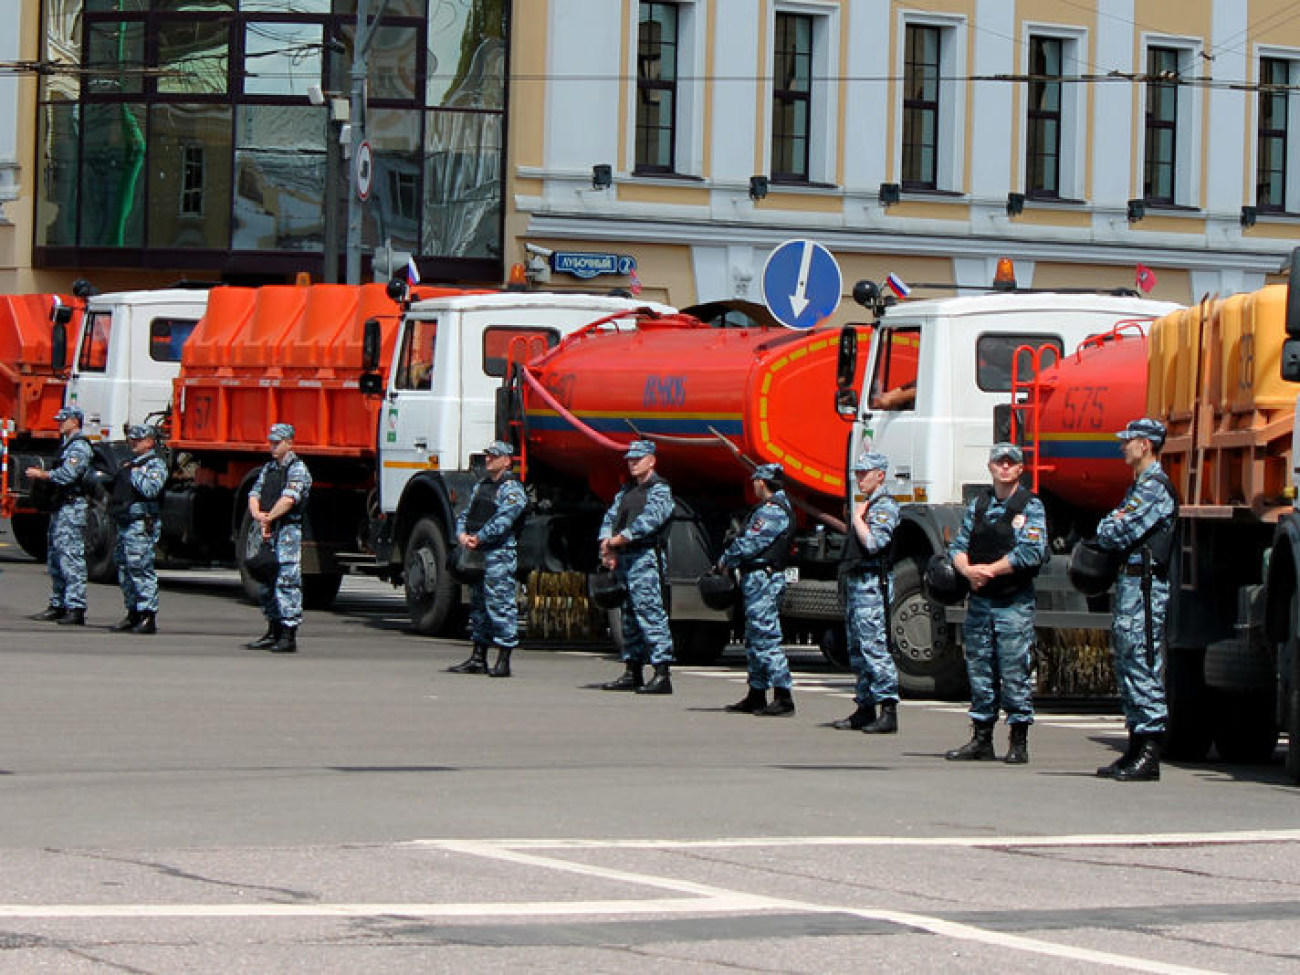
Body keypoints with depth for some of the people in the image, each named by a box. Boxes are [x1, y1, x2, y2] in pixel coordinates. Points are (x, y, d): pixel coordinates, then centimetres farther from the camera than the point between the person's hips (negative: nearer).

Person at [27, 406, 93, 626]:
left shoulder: (79, 447, -12)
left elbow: (67, 475, -22)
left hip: (73, 508, -11)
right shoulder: (67, 445, 21)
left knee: (71, 559, -12)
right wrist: (42, 475, 11)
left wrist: (40, 475, -11)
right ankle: (58, 606, 18)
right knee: (55, 560, 13)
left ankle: (76, 610, -14)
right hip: (61, 507, 11)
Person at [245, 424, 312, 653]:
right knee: (267, 582, 12)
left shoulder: (297, 469, -6)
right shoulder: (269, 468, 19)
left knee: (287, 581, -11)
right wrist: (258, 515, -7)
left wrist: (268, 519, -10)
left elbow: (288, 499, -17)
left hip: (288, 530, -8)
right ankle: (273, 632, 22)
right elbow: (254, 494, 13)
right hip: (268, 532, 8)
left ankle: (289, 636, -13)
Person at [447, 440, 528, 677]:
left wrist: (479, 538, -17)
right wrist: (462, 534, -2)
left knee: (500, 604, -10)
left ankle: (503, 661, -9)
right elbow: (466, 514, 18)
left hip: (500, 553, -9)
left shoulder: (512, 489, -6)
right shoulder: (481, 486, 21)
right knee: (478, 603, 12)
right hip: (478, 554, 9)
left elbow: (503, 520, -17)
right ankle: (478, 659, 19)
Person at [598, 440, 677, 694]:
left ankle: (662, 674, -19)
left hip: (646, 558, -9)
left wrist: (619, 539, -19)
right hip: (624, 559, 9)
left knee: (650, 613, -15)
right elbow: (611, 516, 14)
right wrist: (607, 543, -4)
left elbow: (650, 519, -18)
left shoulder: (660, 489, -4)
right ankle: (632, 672, 17)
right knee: (630, 616, 12)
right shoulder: (626, 490, 22)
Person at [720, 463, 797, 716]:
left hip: (763, 580, -11)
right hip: (758, 580, 11)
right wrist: (729, 559, 10)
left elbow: (748, 544, -17)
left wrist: (725, 560, -3)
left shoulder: (771, 511, -16)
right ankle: (756, 696, 20)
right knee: (754, 639, 15)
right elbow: (747, 540, 21)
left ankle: (783, 697, -15)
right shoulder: (778, 507, 19)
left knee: (766, 638, -12)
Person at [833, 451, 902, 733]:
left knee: (874, 646, -15)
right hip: (854, 582, 10)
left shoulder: (885, 506, -9)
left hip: (872, 584, -10)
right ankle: (865, 708, 16)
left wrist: (857, 517, -9)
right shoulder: (862, 504, 21)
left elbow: (874, 542, -20)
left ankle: (889, 710, -17)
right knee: (857, 649, 11)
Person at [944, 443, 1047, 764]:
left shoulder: (1030, 506, -2)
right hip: (979, 602, 5)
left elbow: (1031, 553, -13)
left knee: (1015, 673, -6)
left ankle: (1019, 743, 0)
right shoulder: (978, 503, 14)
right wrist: (968, 570, -10)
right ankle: (981, 740, 14)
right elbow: (958, 546, 11)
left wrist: (989, 570, -12)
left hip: (1015, 603, -5)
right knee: (979, 671, 8)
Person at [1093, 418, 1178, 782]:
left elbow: (1117, 534, -17)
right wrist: (1111, 530, -1)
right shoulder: (1139, 485, 21)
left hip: (1144, 584, -11)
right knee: (1128, 667, 12)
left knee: (1142, 666, -12)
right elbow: (1111, 534, 20)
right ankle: (1137, 748, 16)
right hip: (1129, 582, 11)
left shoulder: (1155, 486, -12)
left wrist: (1107, 528, 3)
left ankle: (1149, 755, -14)